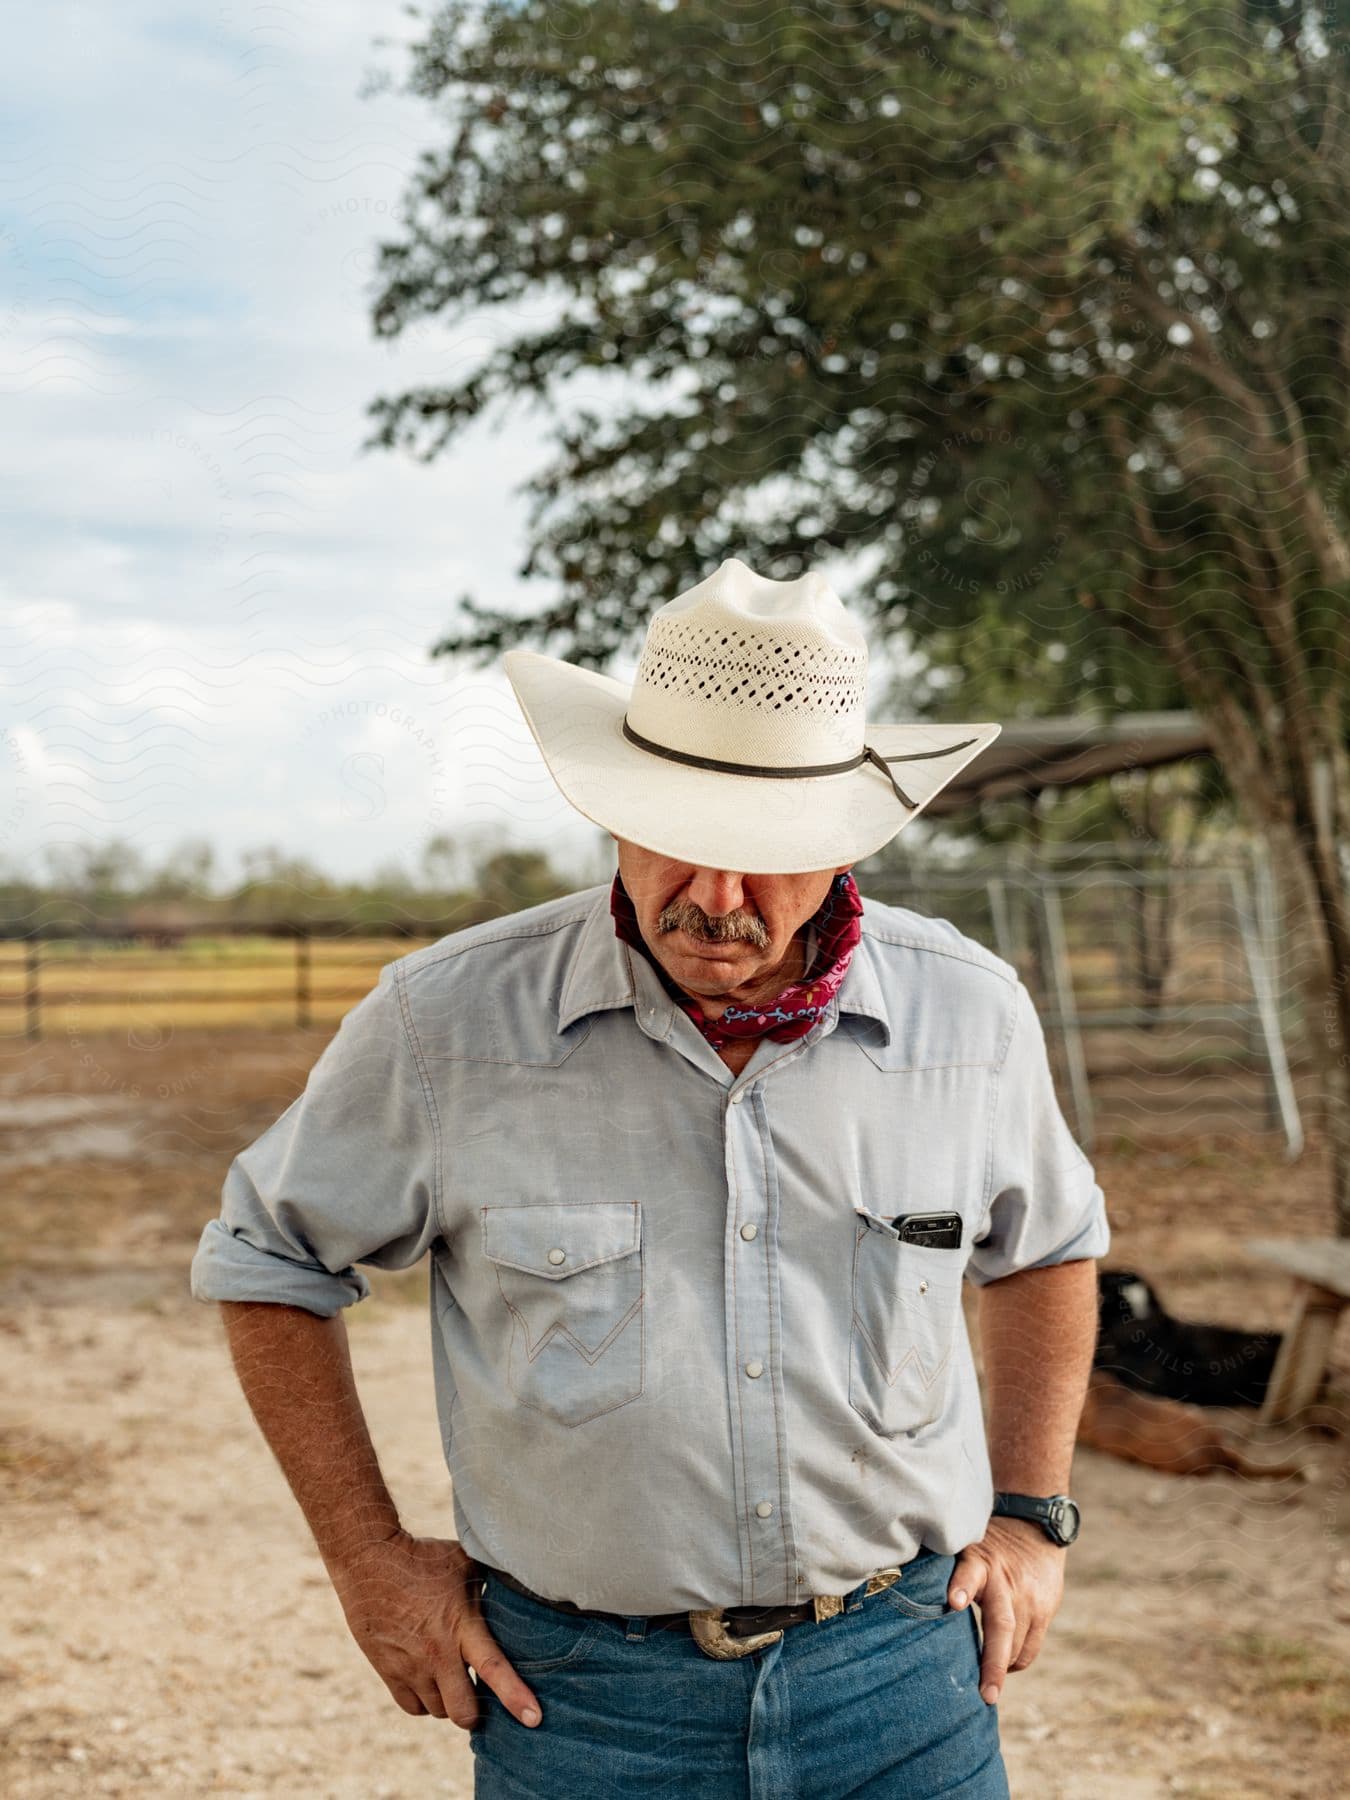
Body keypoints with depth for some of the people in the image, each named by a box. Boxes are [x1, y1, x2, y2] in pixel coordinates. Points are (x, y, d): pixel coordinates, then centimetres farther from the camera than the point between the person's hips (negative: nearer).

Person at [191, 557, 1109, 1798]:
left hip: (899, 1679, 2)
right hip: (581, 1696, -1)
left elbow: (1048, 1242, 16)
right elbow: (267, 1260, 3)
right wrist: (367, 1555, 0)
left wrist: (1033, 1515, 10)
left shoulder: (971, 1015, -5)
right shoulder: (446, 1024, -12)